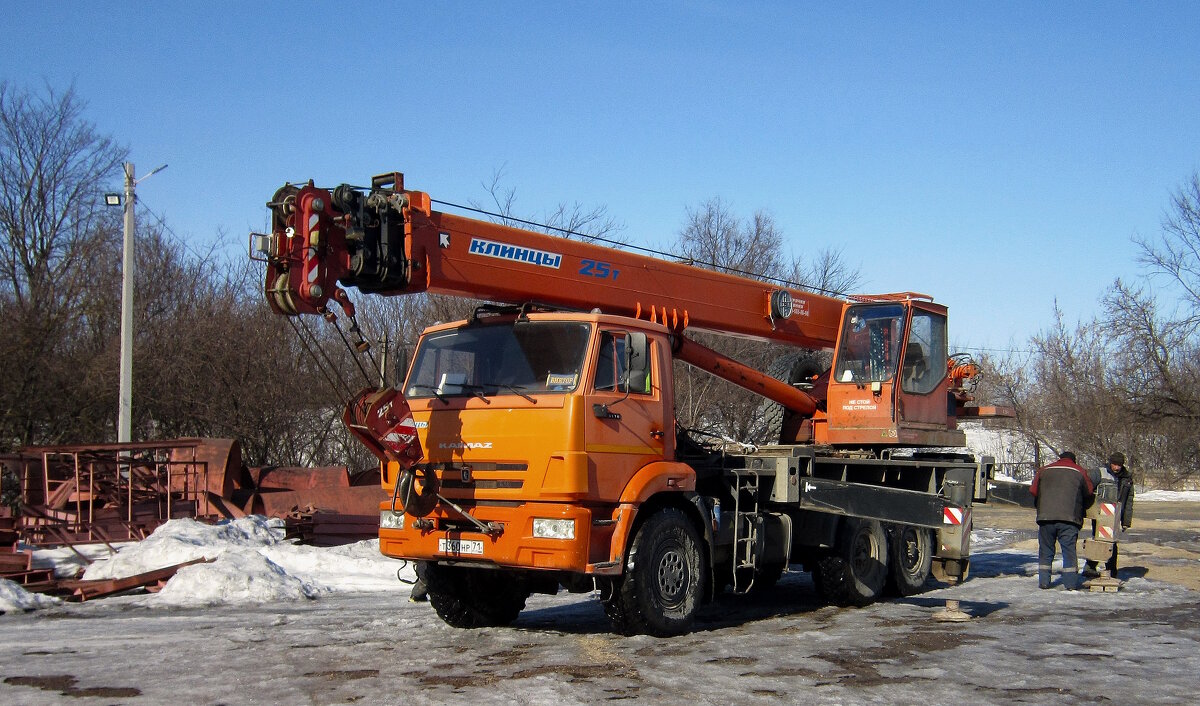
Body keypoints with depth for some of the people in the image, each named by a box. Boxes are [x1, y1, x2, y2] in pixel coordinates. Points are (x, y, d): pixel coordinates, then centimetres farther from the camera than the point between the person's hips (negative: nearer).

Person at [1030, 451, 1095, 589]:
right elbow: (1090, 492, 13)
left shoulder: (1044, 470, 13)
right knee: (1069, 550, 3)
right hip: (1069, 518, -1)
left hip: (1045, 517, 1)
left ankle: (1043, 581, 7)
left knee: (1045, 550, 9)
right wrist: (1080, 506, 31)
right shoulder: (1079, 472, 10)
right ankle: (1071, 583, 1)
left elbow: (1033, 491, 10)